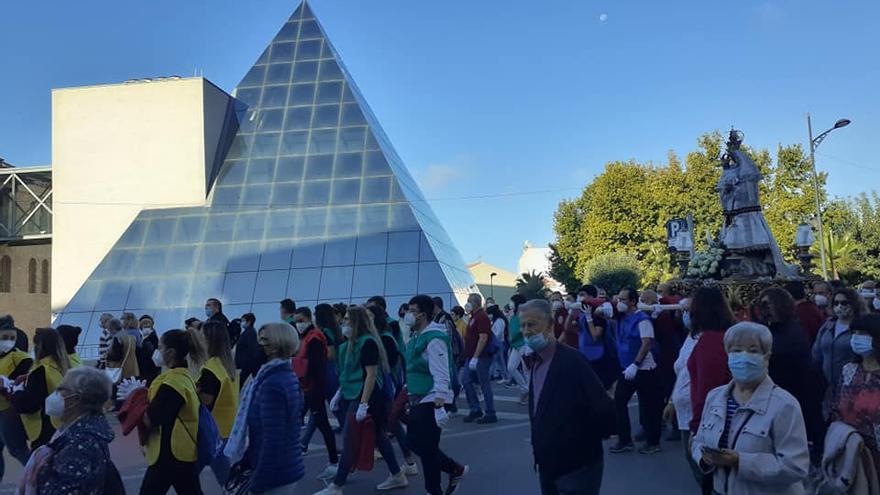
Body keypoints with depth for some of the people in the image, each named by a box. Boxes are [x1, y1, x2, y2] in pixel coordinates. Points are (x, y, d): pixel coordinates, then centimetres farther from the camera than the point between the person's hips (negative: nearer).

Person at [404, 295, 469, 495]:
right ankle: (456, 469, 28)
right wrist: (410, 396, 23)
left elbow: (441, 376, -23)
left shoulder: (434, 338, -19)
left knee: (426, 447, 0)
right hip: (418, 400, 10)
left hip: (431, 400, -10)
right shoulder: (417, 337, 11)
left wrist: (439, 407, -26)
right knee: (414, 441, 14)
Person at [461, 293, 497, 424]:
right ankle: (475, 410, 16)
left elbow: (483, 337, -22)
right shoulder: (474, 316, 16)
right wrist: (470, 356, 19)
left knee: (484, 384, -3)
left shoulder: (481, 317, -15)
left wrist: (475, 357, -25)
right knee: (465, 380, 8)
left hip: (482, 356, -10)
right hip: (472, 356, 10)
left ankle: (491, 414, 5)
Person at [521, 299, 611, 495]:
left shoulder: (572, 360, -18)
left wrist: (580, 443, -9)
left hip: (577, 466, -7)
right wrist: (540, 452, 8)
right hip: (547, 466, 8)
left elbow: (604, 412, -20)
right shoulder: (536, 362, 6)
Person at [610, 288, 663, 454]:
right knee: (619, 401, 6)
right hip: (627, 368, 8)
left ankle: (653, 443, 16)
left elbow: (647, 344, -21)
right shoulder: (622, 317, 7)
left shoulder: (642, 319, -15)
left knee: (647, 406, 3)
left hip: (643, 369, -8)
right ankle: (624, 440, 15)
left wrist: (635, 365, -25)